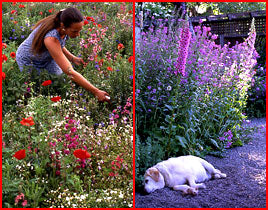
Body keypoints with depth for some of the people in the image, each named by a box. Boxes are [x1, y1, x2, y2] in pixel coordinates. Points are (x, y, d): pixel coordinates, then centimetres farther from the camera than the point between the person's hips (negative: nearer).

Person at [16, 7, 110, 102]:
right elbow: (70, 73, -46)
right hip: (28, 61, -6)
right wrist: (96, 92, -46)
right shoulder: (51, 38, -45)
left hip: (47, 58, 6)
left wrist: (72, 58, -14)